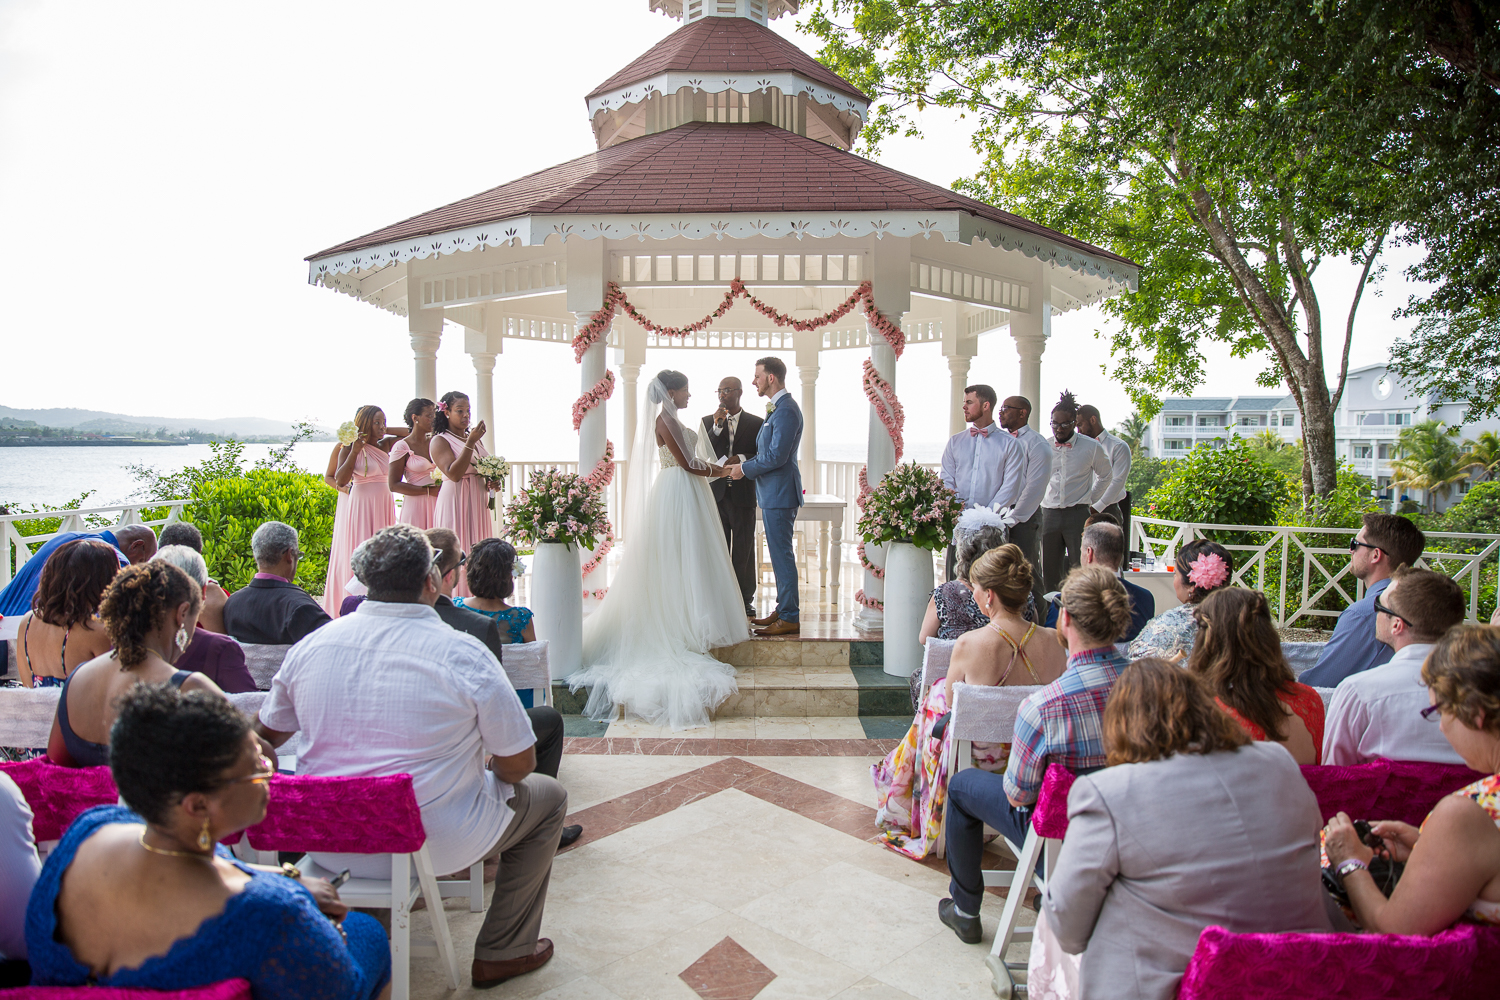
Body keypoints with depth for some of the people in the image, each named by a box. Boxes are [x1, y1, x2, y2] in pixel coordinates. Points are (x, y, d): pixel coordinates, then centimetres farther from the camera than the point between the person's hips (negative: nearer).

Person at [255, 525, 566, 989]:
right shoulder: (464, 654, -17)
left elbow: (267, 735, 12)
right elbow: (519, 764, -11)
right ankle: (502, 952, 21)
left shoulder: (312, 643, -3)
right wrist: (485, 762, 12)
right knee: (547, 795, 16)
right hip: (431, 843, -5)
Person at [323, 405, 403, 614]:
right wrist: (354, 451, -17)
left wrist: (386, 432, 4)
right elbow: (340, 480, -12)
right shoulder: (349, 449, -3)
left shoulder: (385, 445, 9)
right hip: (361, 504, -5)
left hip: (384, 505, 5)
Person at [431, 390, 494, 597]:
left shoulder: (475, 438, 16)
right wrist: (470, 443, -21)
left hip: (478, 502, 7)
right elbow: (454, 473, -19)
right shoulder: (440, 441, -5)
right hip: (455, 503, -7)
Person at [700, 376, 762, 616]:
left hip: (743, 494, -1)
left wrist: (742, 459, -16)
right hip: (716, 493, 2)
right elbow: (703, 453, -4)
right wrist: (717, 426, -13)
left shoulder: (756, 423, 3)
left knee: (744, 549, 5)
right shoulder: (708, 422, 8)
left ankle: (746, 599, 15)